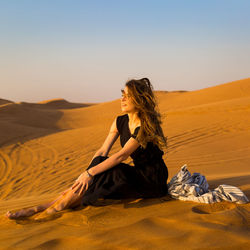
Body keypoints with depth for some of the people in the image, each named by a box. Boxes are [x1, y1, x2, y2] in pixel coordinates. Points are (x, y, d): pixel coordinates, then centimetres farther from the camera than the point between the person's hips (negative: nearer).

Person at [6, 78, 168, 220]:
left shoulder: (146, 125, -20)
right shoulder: (120, 122, 4)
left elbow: (122, 155, -26)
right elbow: (103, 151, 1)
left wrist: (90, 173, -29)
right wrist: (86, 174, -12)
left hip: (153, 180, -6)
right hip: (136, 174, 6)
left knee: (101, 176, -25)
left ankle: (50, 210, -19)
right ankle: (39, 208, -19)